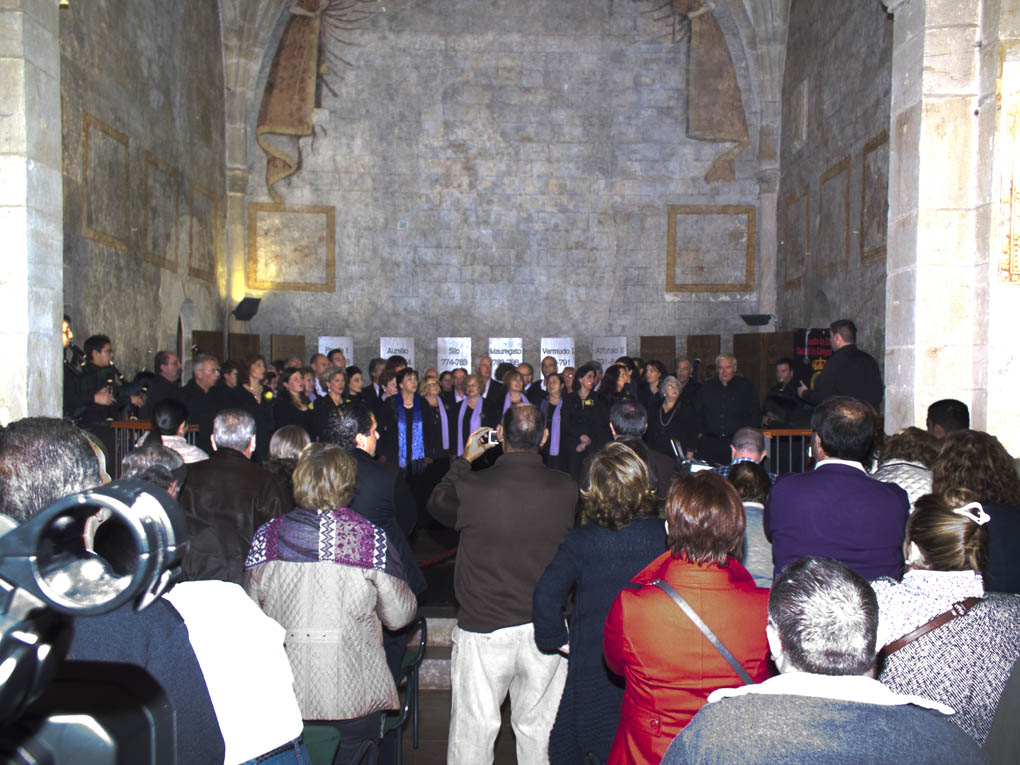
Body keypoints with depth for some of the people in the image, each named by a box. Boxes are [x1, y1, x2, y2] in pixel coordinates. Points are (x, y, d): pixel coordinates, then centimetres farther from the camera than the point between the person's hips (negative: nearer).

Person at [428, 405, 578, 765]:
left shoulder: (471, 487, -16)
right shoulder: (566, 489, -10)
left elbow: (437, 505, 7)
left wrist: (465, 459, 16)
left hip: (484, 630, -2)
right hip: (546, 630, 2)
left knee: (474, 729, 14)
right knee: (537, 728, 19)